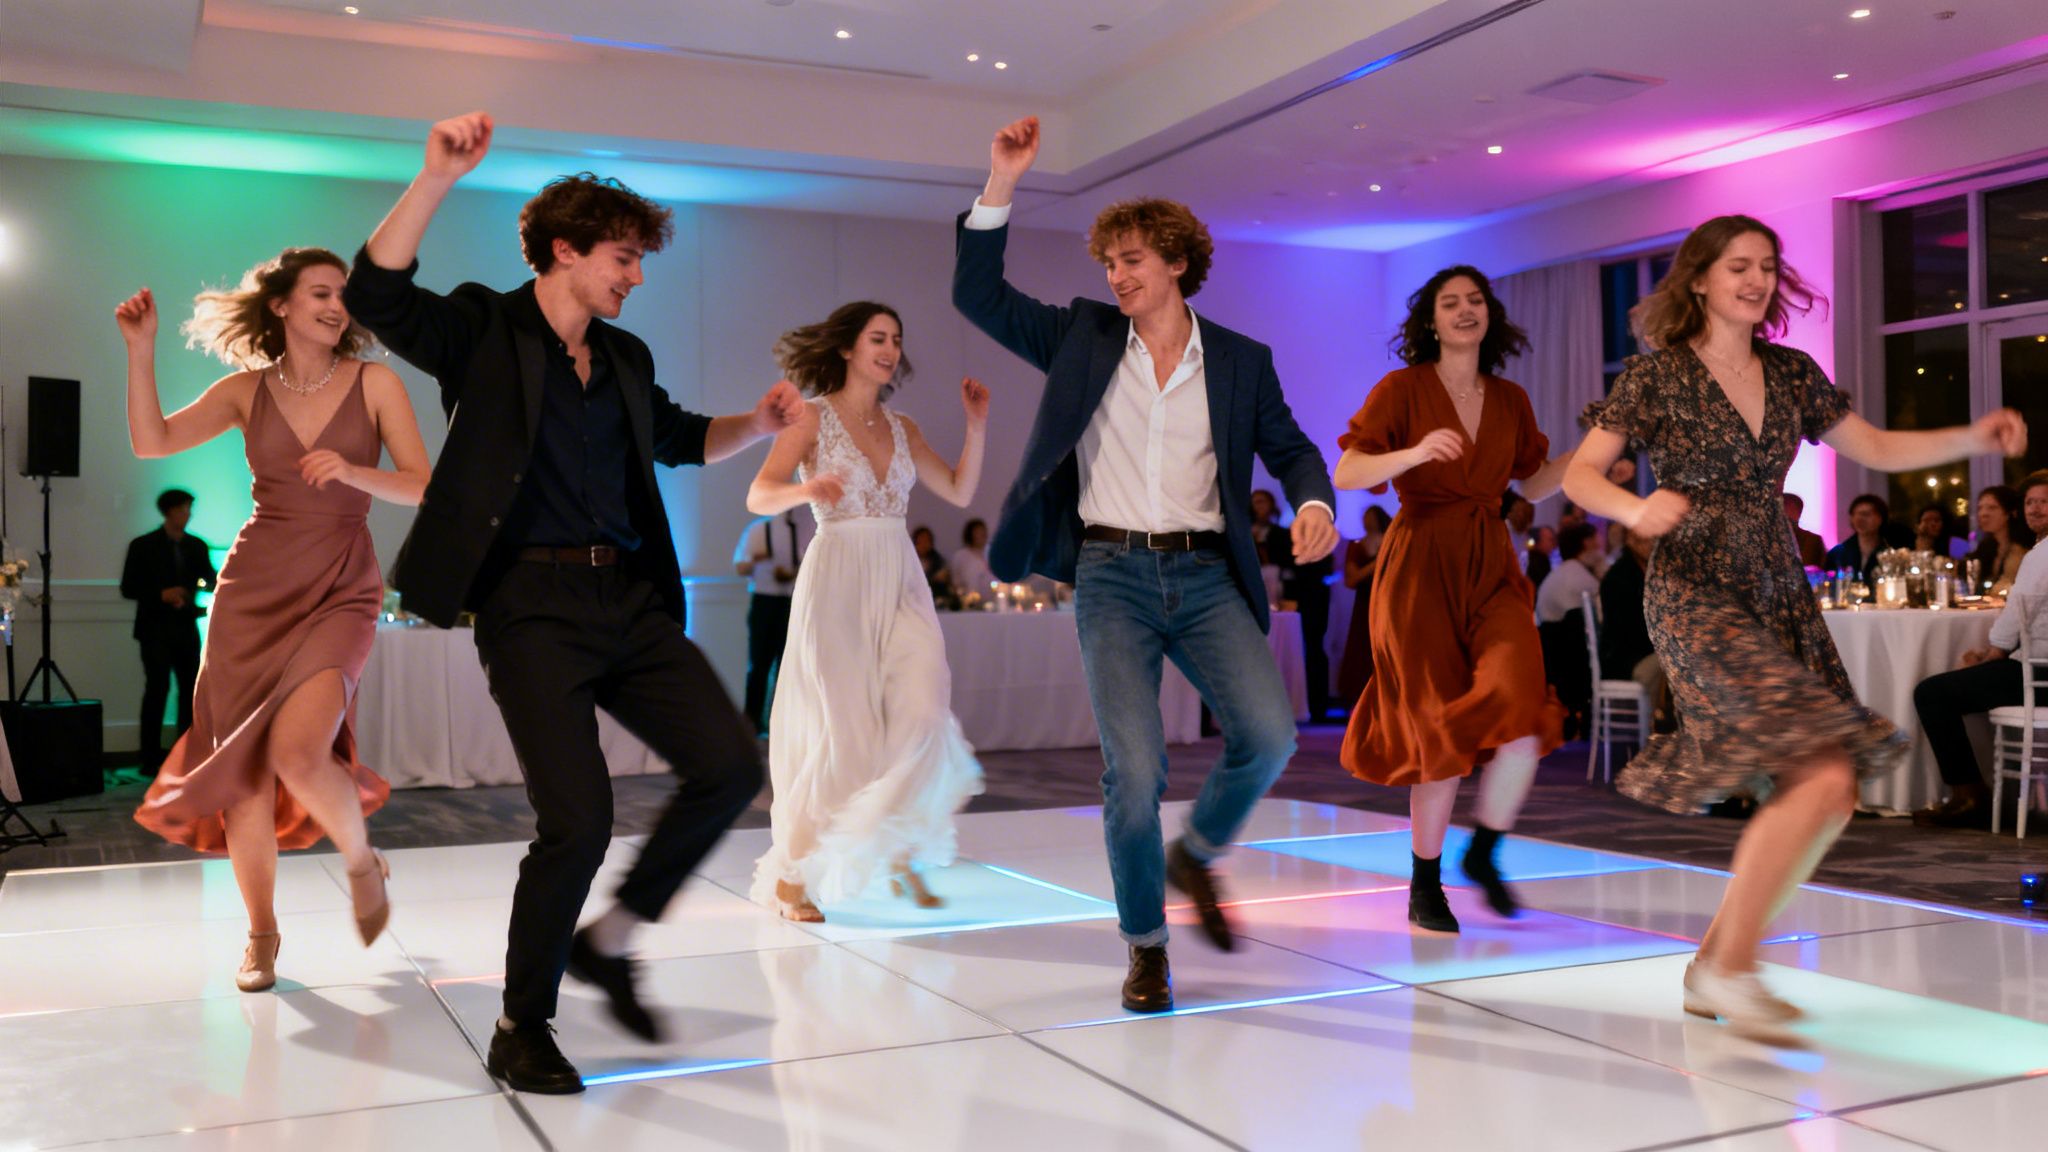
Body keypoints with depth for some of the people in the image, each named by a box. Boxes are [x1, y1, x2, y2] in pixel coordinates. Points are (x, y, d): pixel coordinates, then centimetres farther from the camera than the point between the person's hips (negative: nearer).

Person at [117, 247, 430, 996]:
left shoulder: (374, 383, 2)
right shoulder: (247, 390, 8)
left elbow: (423, 486, -4)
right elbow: (151, 441, -3)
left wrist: (354, 472, -20)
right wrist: (140, 350, -10)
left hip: (340, 590, -2)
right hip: (254, 587, 3)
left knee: (297, 751, -22)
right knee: (243, 772, 0)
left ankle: (362, 862, 9)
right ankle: (261, 934, 19)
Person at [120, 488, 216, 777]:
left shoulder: (197, 546, 13)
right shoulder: (143, 546, 1)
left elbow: (210, 580, 10)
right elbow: (128, 588, -2)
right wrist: (162, 595, -16)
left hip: (186, 628, 4)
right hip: (155, 629, -4)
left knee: (191, 687, 2)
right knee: (158, 687, -12)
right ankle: (150, 757, -7)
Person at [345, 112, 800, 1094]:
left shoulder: (626, 358, 19)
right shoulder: (484, 330, 2)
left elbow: (680, 438, 34)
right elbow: (377, 294, -15)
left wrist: (759, 423, 16)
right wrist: (437, 178, -26)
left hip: (631, 598, 7)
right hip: (532, 604, -6)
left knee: (730, 766, -4)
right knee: (578, 817, -13)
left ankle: (608, 940, 16)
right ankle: (521, 1026, 10)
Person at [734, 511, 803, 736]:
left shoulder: (798, 531, 4)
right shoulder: (758, 529, -2)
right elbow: (740, 567, -3)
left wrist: (791, 574, -12)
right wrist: (754, 559, -24)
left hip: (791, 602, 3)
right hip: (763, 601, -2)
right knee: (759, 662, -2)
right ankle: (752, 720, 5)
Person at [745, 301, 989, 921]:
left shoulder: (902, 428, 14)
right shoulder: (813, 418, -1)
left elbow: (959, 492, 14)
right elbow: (758, 496, -12)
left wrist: (976, 426, 5)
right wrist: (805, 489, -33)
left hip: (900, 581, 4)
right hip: (836, 581, -4)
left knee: (922, 712, -15)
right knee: (839, 728, -4)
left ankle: (900, 849, 4)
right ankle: (792, 876, 13)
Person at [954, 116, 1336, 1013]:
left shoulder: (1241, 361, 10)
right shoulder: (1082, 337, 9)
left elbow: (1289, 448, 13)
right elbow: (978, 295, 5)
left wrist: (1314, 505, -9)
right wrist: (1001, 183, -3)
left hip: (1205, 575, 1)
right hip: (1112, 576, -1)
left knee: (1269, 734, -17)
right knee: (1132, 769, -11)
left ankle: (1196, 855, 15)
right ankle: (1145, 945, 11)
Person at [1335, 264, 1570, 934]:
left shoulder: (1510, 401, 13)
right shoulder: (1403, 389, -1)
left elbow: (1536, 485, 20)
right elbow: (1345, 474, -10)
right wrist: (1414, 453, -25)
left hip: (1491, 568, 4)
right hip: (1421, 569, -4)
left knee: (1524, 712, -17)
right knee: (1443, 729, -3)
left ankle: (1483, 852, 7)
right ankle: (1424, 886, 16)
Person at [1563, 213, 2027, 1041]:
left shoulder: (1791, 373, 12)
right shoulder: (1658, 375, -4)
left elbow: (1875, 449, 17)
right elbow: (1579, 475, -7)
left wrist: (1976, 438, 2)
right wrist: (1636, 509, -27)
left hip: (1779, 594, 7)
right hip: (1695, 594, -7)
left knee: (1832, 799, 2)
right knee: (1821, 775, -19)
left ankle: (1714, 964, 15)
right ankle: (1732, 966, -6)